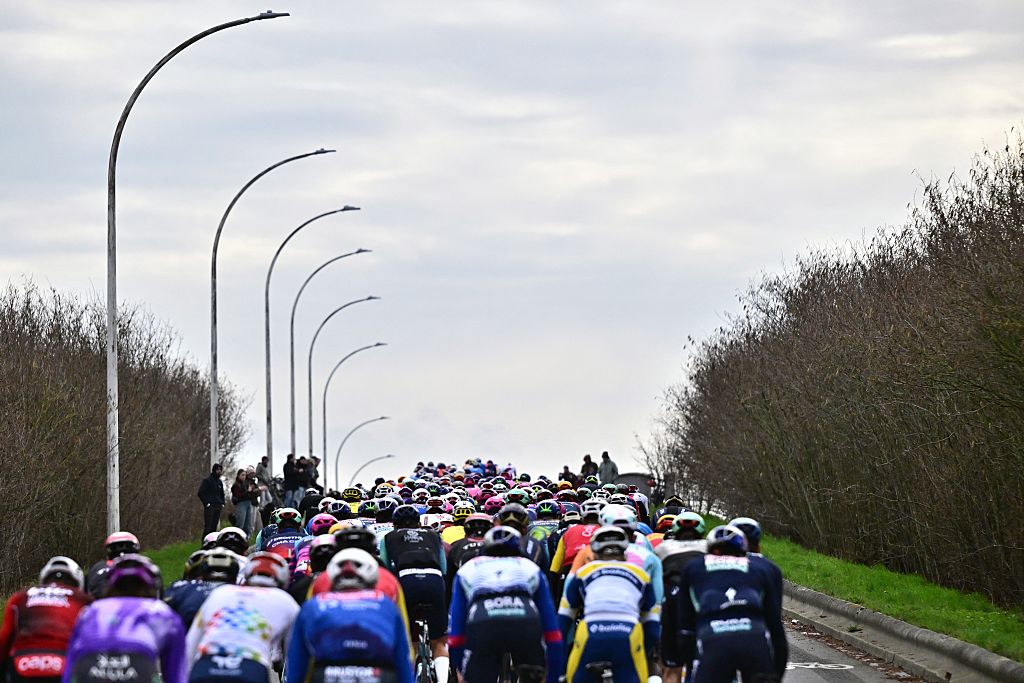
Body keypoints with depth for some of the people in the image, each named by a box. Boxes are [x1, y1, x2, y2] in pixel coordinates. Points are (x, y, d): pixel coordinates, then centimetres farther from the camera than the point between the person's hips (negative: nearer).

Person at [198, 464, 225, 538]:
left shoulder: (219, 482, 18)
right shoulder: (207, 480, -3)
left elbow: (222, 494, 31)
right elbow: (201, 493, -9)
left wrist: (222, 503, 16)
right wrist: (207, 503, -13)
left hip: (218, 507, 7)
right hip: (209, 507, -7)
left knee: (214, 526, 6)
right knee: (208, 526, -11)